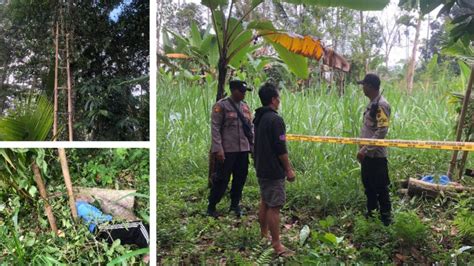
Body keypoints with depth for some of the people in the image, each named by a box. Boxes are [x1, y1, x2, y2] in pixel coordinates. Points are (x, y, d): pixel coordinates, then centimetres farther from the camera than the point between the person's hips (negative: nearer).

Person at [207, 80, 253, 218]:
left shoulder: (245, 106, 13)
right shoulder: (221, 105, -6)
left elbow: (250, 127, 16)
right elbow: (215, 128, -11)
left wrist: (253, 146, 10)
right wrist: (217, 149, -17)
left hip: (243, 149, 6)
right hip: (227, 150, -6)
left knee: (240, 178, 10)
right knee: (222, 179, 0)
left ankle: (235, 205, 26)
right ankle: (211, 207, 16)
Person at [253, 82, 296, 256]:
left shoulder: (259, 118, 10)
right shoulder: (275, 119, -18)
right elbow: (281, 149, -20)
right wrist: (289, 169, -11)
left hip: (261, 168, 9)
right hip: (274, 170, -9)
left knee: (264, 202, 18)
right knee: (274, 206, -6)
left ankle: (264, 235, 29)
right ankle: (277, 245, -1)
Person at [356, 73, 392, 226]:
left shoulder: (381, 105, -18)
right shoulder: (372, 103, 11)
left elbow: (381, 132, -23)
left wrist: (365, 149, -22)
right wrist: (362, 150, 15)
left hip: (375, 155, -9)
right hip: (367, 154, 9)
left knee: (380, 188, 3)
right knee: (368, 186, 18)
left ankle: (385, 218, 16)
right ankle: (371, 214, 32)